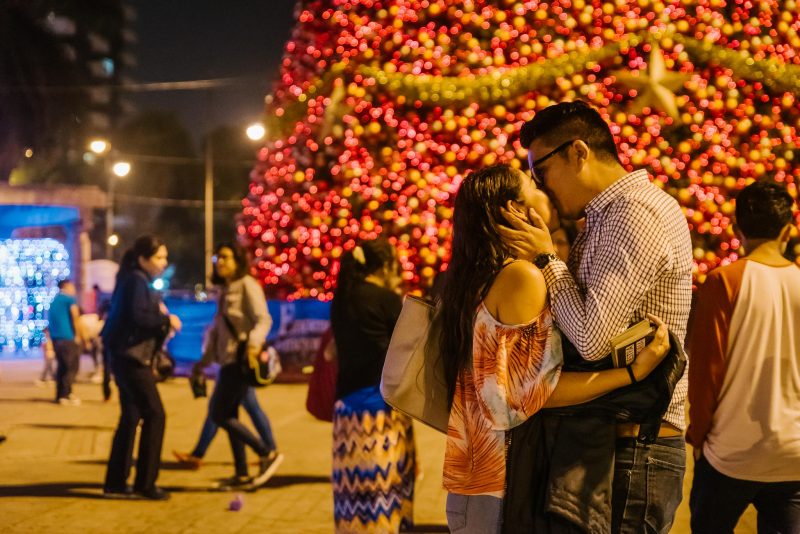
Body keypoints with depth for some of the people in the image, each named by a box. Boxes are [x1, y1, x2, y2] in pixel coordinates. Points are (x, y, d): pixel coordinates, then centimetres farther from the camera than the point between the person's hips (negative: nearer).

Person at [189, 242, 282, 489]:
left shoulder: (247, 286, -8)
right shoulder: (225, 290, 18)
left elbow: (263, 319, -19)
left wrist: (254, 341, -37)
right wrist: (205, 360, 23)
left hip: (241, 360, -9)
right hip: (229, 360, 9)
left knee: (219, 414, -11)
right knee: (229, 414, 8)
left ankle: (268, 453, -5)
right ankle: (241, 473, 13)